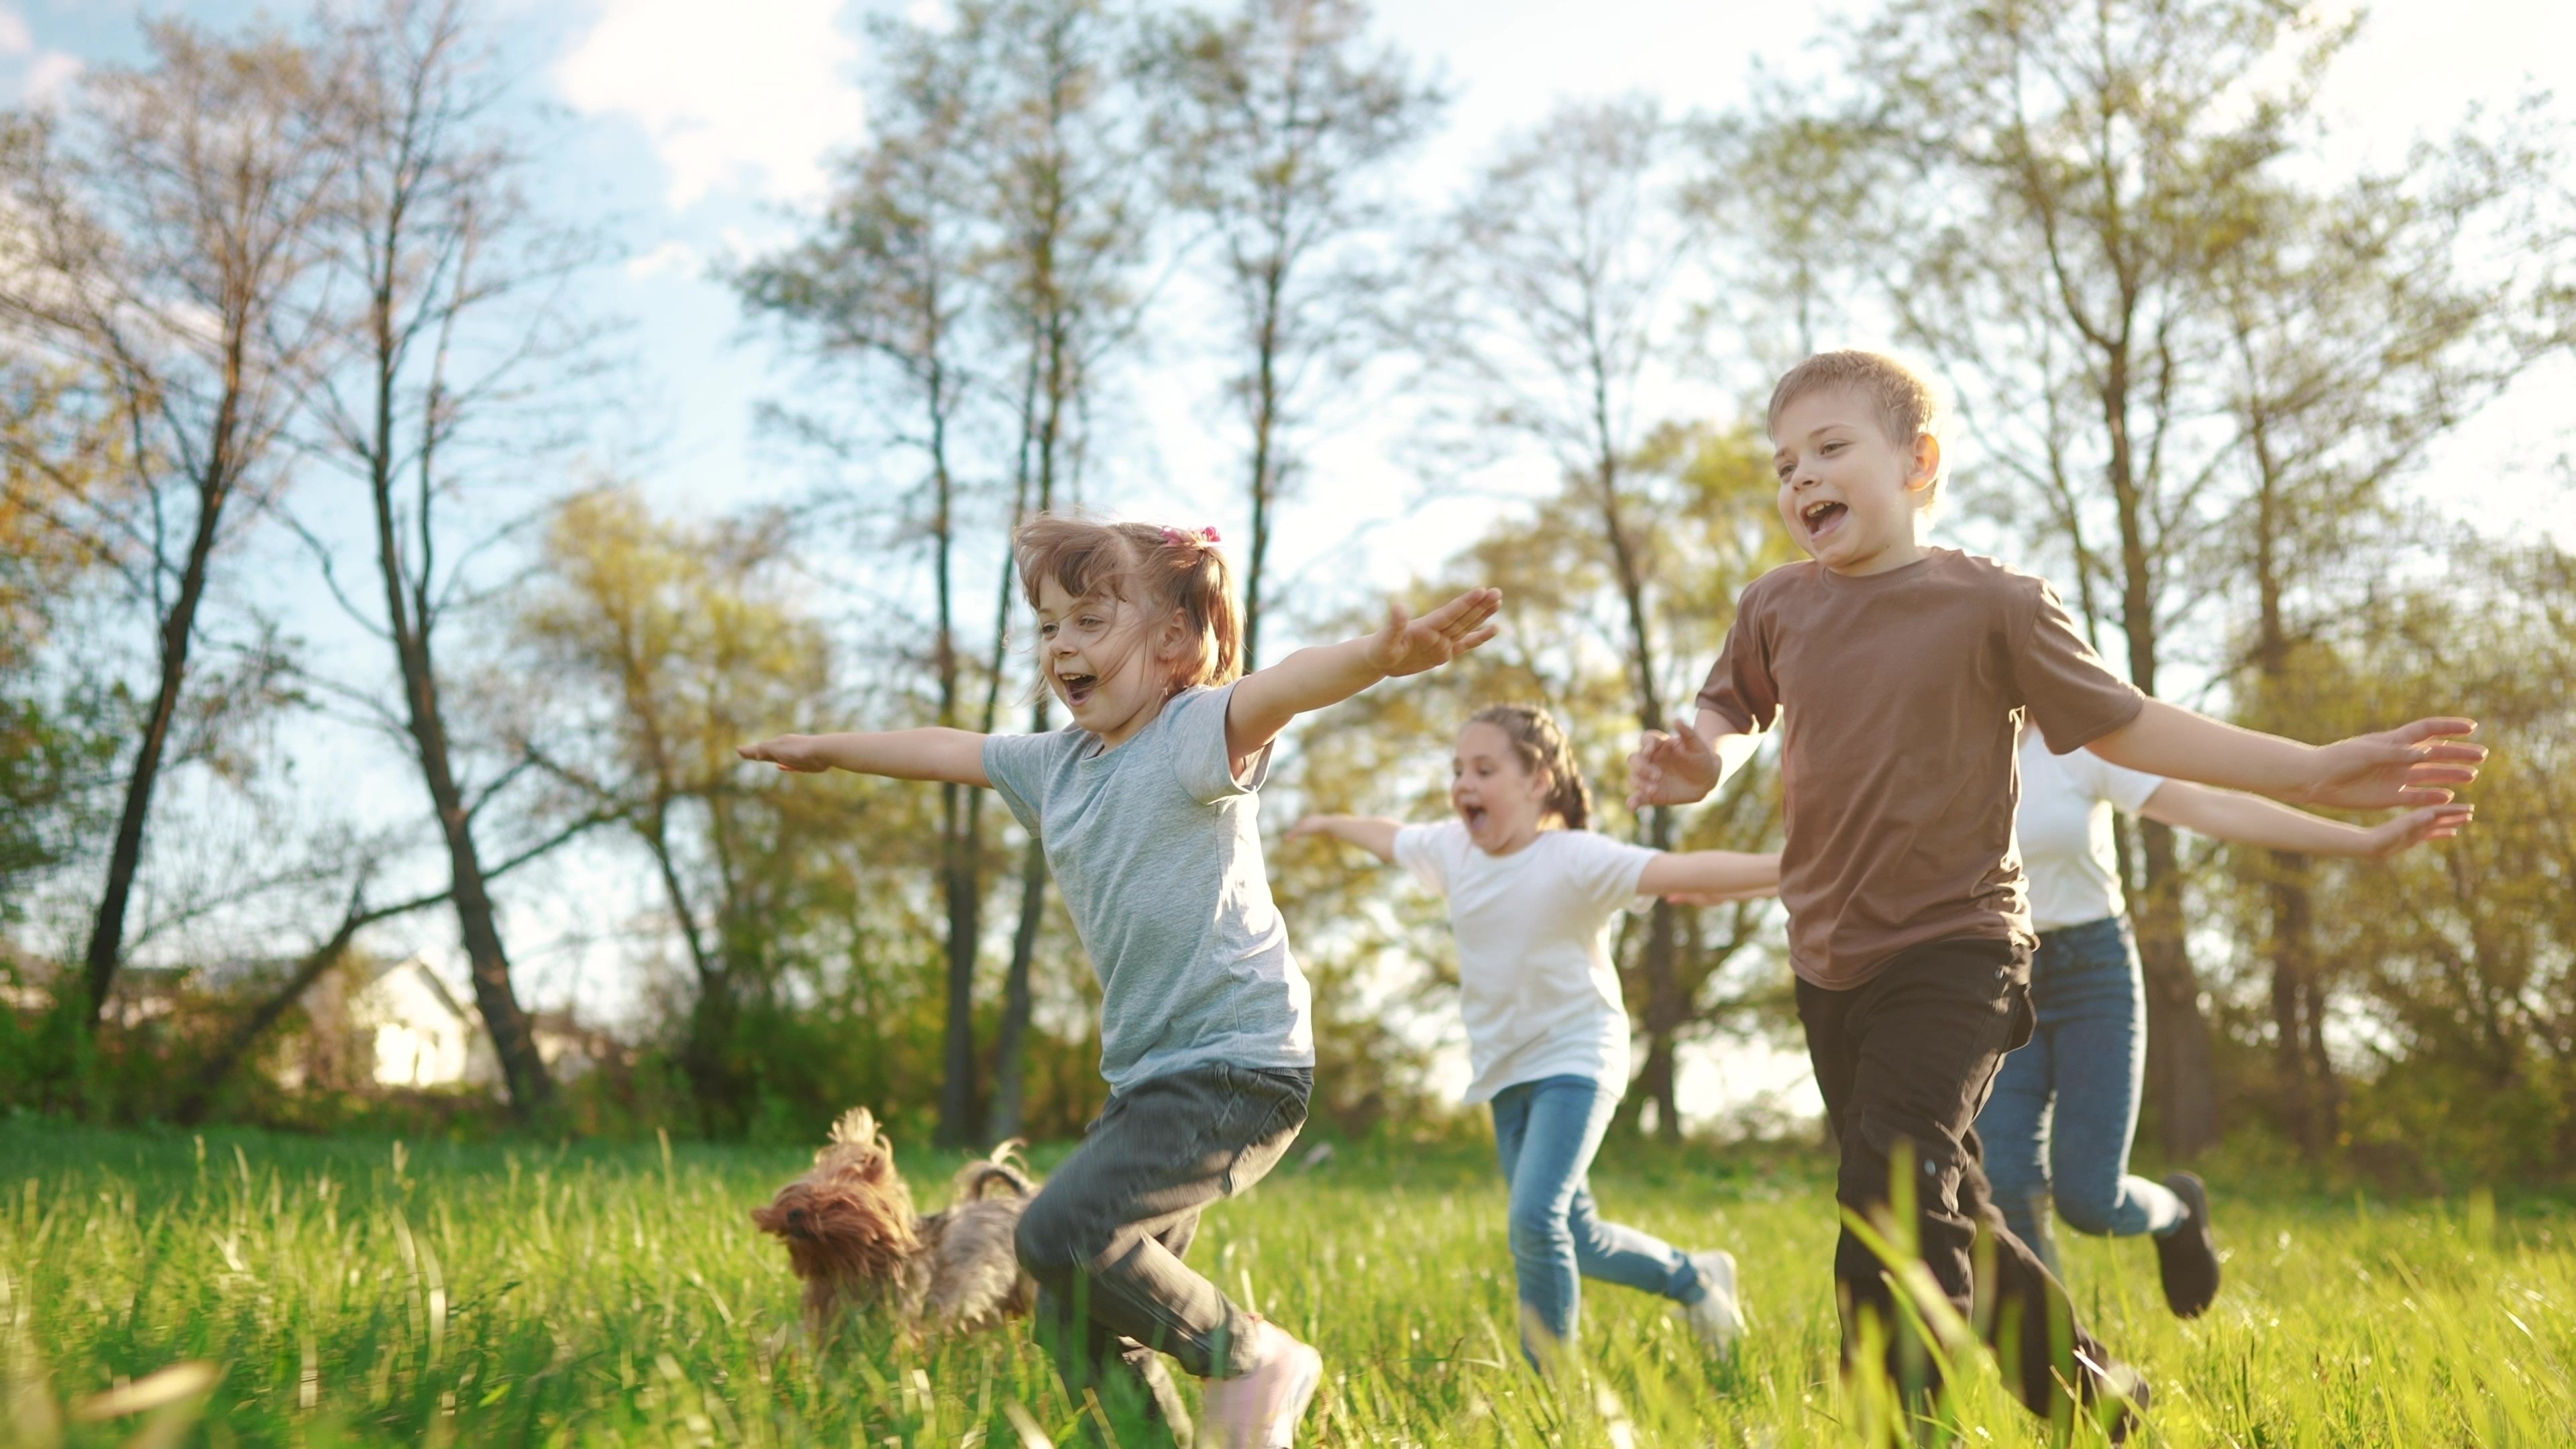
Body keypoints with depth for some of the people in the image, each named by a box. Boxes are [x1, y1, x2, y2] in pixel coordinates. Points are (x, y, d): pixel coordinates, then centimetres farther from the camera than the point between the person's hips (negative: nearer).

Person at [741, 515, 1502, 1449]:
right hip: (1146, 1076, 9)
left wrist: (1382, 656, -53)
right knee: (1077, 1335, 7)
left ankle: (1256, 1359, -5)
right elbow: (945, 750, 30)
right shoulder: (1058, 762, 13)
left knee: (1062, 1235, -23)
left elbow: (1284, 687, -33)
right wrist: (829, 749, 45)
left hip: (1238, 1066, -9)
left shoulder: (1197, 734, -11)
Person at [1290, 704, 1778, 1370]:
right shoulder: (1451, 849, 1)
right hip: (1505, 1072, 7)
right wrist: (1329, 822, 41)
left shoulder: (1575, 860, -19)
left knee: (1535, 1217, -23)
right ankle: (1694, 1277, 35)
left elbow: (1685, 872, -31)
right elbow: (1389, 838, 23)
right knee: (1576, 1240, 11)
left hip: (1575, 1061, -7)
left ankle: (1546, 1377, -8)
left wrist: (1791, 866, -44)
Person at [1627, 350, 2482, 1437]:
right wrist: (1696, 759, -8)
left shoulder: (1991, 605, -9)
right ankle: (2088, 1390, 34)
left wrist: (2313, 774, -8)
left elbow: (2123, 725, -3)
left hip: (1952, 951, -5)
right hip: (1829, 963, 6)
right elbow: (1732, 715, 17)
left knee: (1893, 1185, -23)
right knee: (1942, 1216, 14)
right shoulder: (1776, 608, 2)